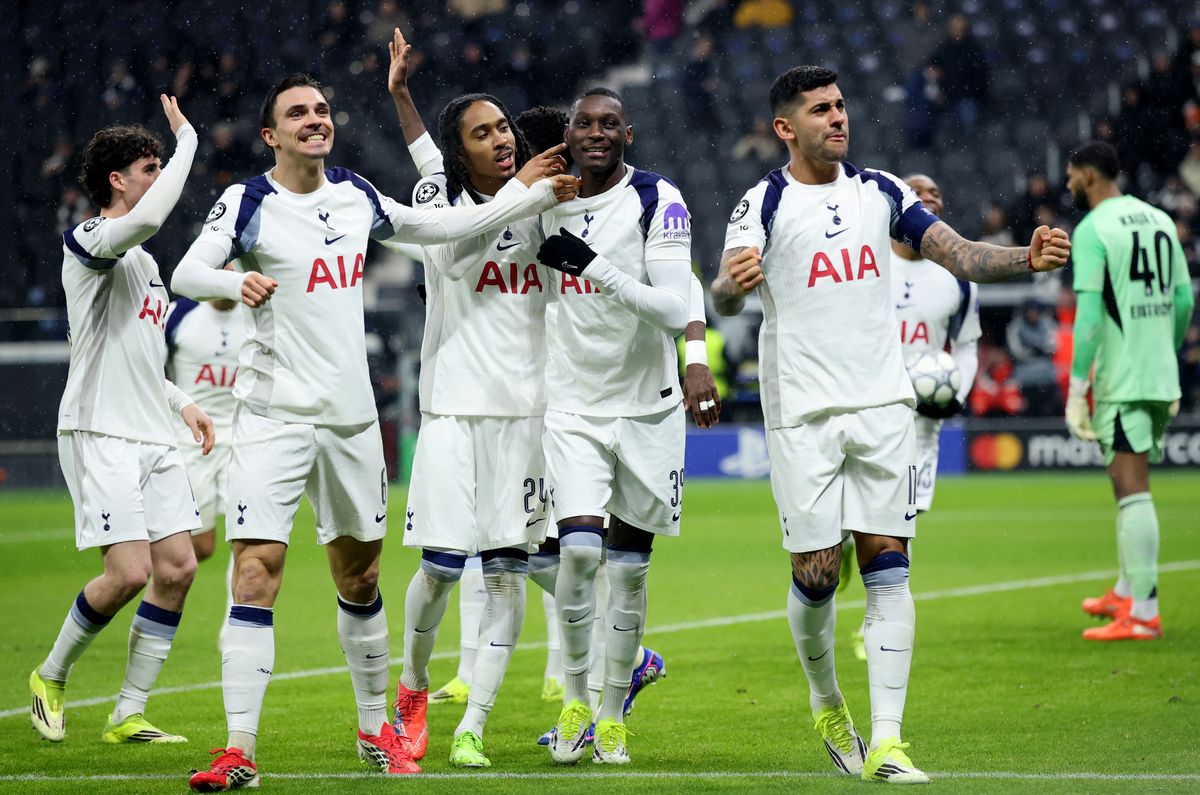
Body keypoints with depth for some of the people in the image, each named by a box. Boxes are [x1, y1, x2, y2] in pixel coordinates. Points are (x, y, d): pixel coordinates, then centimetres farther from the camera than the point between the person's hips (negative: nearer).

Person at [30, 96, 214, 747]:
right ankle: (51, 677, 8)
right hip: (100, 434, -9)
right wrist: (187, 140, -20)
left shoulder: (144, 261, 20)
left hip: (154, 439, 9)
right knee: (130, 571, -16)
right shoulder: (85, 242, -8)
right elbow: (147, 217, -31)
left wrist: (182, 403, 18)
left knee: (177, 568, -1)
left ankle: (127, 716, 5)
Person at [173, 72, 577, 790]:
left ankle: (376, 727, 28)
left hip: (352, 418, 5)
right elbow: (186, 274, -17)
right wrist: (236, 282, -39)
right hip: (275, 415, -5)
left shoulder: (355, 195, 10)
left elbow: (439, 226, 23)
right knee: (257, 574, -14)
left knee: (359, 578, 13)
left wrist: (538, 196, 22)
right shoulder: (249, 202, -5)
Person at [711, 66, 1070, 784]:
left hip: (884, 406, 3)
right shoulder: (765, 203, -3)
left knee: (888, 568, -4)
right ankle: (827, 706, 25)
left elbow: (959, 255, 8)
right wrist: (733, 285, -41)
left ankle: (885, 743, -6)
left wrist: (1027, 259, -11)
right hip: (803, 414, -3)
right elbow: (727, 294, -16)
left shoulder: (881, 192, 11)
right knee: (815, 574, -3)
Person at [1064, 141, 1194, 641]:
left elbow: (1088, 314, -16)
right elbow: (1184, 300, 15)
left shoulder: (1093, 229, -10)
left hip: (1120, 381, -8)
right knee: (1130, 483, 20)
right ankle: (1126, 591, 28)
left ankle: (1142, 615, -10)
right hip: (1160, 377, 8)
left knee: (1132, 489, -8)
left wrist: (1076, 390, -14)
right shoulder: (1160, 221, 13)